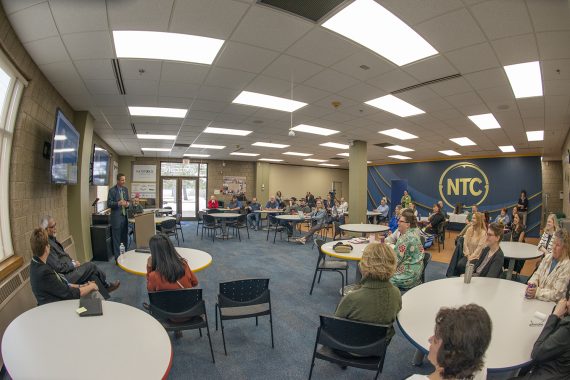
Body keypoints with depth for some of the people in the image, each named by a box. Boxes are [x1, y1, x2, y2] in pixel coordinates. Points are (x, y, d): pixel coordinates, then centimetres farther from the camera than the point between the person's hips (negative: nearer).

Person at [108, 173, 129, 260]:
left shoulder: (126, 189, 10)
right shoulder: (112, 190, -8)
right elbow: (109, 203, -11)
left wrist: (127, 204, -6)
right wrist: (118, 203, -26)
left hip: (125, 216, 5)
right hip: (116, 217, -5)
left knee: (125, 237, 13)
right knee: (116, 239, 3)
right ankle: (117, 258, 11)